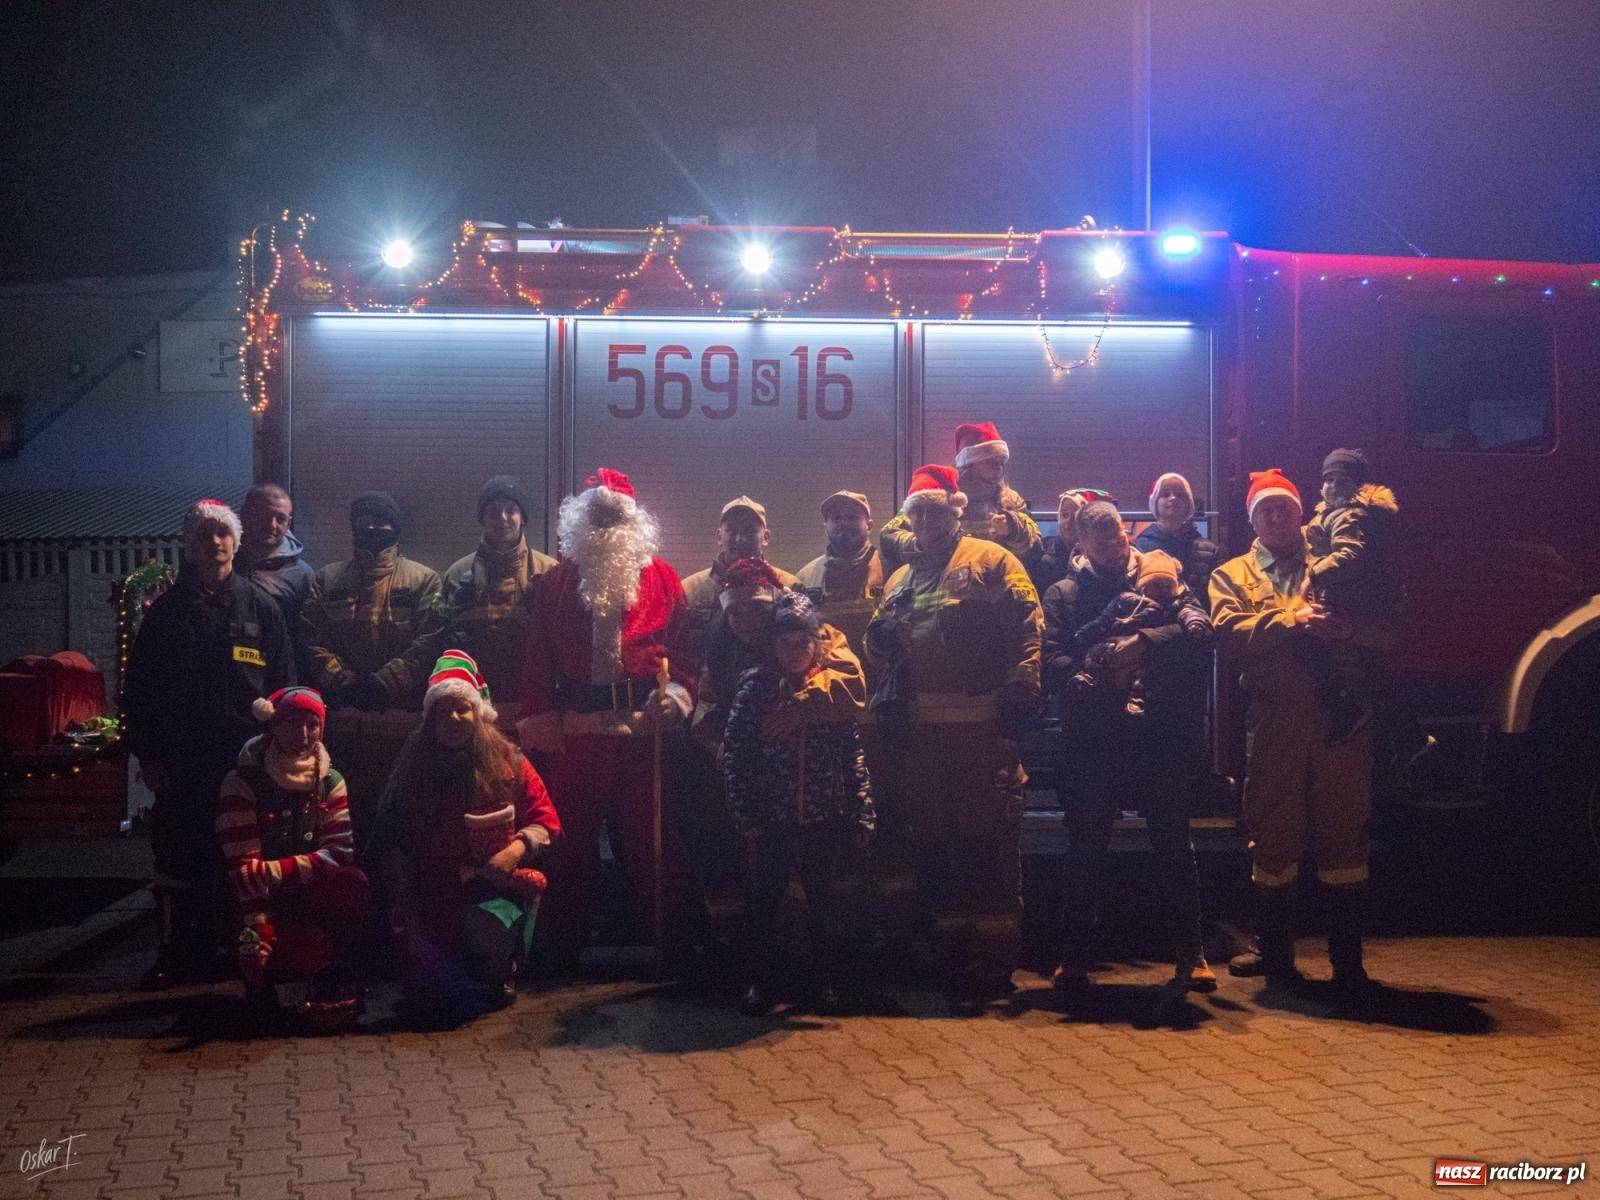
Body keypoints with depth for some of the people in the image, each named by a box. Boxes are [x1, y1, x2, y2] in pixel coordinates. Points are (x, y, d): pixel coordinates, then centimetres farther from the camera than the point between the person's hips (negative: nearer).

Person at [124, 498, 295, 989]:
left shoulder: (260, 607, 4)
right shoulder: (166, 610, 6)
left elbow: (283, 684, 4)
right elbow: (139, 687, 7)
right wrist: (147, 753, 1)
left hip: (246, 760, -1)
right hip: (181, 760, 1)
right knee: (179, 857, 4)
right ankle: (179, 950, 15)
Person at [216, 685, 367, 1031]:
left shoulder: (329, 782, 3)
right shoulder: (243, 784, -9)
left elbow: (339, 853, -9)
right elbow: (245, 870, -16)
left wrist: (272, 871, -21)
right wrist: (260, 932, -26)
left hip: (311, 898, 3)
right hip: (267, 902, -3)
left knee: (353, 882, -30)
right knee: (310, 950, -32)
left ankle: (333, 982, -10)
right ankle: (258, 973, 3)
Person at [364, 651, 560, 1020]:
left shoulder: (507, 763, 7)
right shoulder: (412, 770, 10)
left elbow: (546, 823, 7)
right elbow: (389, 844, 8)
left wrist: (516, 849, -13)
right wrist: (402, 904, -5)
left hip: (496, 889, 0)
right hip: (433, 896, 1)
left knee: (482, 936, -34)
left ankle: (497, 981, 2)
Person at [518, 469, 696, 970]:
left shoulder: (661, 578, 8)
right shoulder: (556, 580, 9)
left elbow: (681, 648, 5)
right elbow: (540, 656, 7)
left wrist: (675, 694, -11)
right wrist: (539, 720, 0)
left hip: (642, 724, -1)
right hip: (576, 728, 1)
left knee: (648, 834, 3)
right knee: (573, 834, 6)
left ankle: (670, 941, 14)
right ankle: (566, 951, 17)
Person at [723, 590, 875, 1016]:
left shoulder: (832, 689, 1)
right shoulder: (755, 686, -3)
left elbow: (853, 753, 2)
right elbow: (733, 753, -5)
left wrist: (861, 813, -2)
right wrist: (745, 815, -9)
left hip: (823, 816, 1)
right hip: (770, 817, -1)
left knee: (822, 900, 11)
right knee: (762, 900, 7)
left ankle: (825, 982, 24)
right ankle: (761, 982, 21)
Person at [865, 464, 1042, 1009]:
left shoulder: (991, 560, 2)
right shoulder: (899, 581, 21)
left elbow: (1025, 629, -6)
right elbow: (880, 649, 22)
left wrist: (1018, 696, -14)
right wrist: (886, 708, 8)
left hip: (982, 724, -6)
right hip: (920, 729, 6)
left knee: (988, 837, -4)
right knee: (934, 837, 9)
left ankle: (994, 958, 2)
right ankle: (953, 943, 20)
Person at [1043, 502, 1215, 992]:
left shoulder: (1159, 578, 11)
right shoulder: (1063, 594, 11)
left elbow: (1199, 626, -6)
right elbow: (1052, 660, -3)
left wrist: (1145, 642, -21)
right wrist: (1097, 681, -19)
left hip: (1160, 735, 0)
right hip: (1092, 742, 0)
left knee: (1174, 845, 4)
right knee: (1085, 849, 5)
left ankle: (1189, 952, 14)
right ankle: (1076, 955, 15)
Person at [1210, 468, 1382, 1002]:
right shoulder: (1232, 575, 16)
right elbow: (1229, 633, -3)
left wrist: (1342, 626, -14)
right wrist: (1291, 620, -14)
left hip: (1340, 713, 0)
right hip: (1275, 718, 0)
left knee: (1344, 830, -1)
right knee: (1273, 833, 6)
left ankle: (1347, 959, 6)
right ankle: (1274, 951, 19)